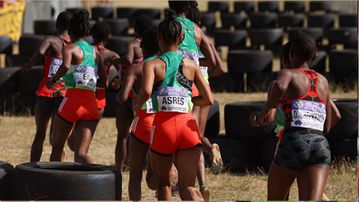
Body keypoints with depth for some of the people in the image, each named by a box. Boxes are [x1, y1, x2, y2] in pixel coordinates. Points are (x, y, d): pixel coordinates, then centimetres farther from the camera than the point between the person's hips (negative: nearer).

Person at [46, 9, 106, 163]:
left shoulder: (70, 48, -2)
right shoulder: (94, 52, 16)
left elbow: (65, 66, -24)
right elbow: (103, 81, 18)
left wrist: (53, 80, -9)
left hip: (72, 100, -5)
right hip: (91, 104, 5)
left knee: (57, 148, 16)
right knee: (81, 155, -1)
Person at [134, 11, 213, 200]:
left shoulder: (152, 64, 1)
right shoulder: (191, 65, 12)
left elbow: (146, 91, -18)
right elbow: (208, 99, 10)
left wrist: (137, 105, 3)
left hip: (163, 126, -2)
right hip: (188, 125, 2)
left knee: (163, 183, 20)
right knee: (187, 187, -4)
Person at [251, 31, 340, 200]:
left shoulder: (288, 74, 6)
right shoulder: (323, 81, 23)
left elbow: (280, 86, -22)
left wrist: (265, 112, -7)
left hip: (293, 143, -4)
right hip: (321, 146, 4)